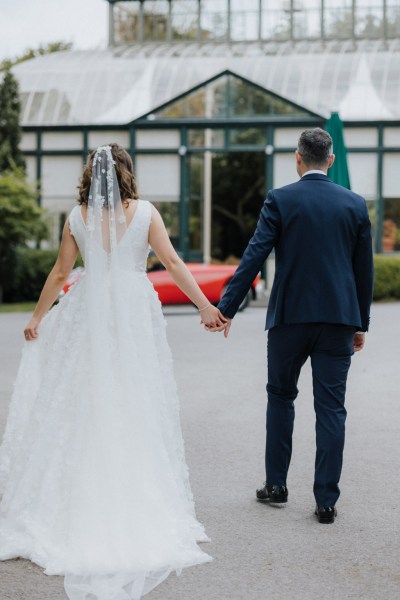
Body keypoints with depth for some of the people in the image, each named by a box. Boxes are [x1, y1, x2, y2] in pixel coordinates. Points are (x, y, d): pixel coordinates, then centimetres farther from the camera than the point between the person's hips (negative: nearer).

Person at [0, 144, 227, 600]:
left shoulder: (77, 217, 3)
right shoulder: (144, 212, -1)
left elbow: (59, 274, 5)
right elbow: (173, 263, -7)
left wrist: (37, 318, 16)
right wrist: (205, 307, -5)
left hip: (88, 315, 1)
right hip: (135, 312, -1)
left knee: (82, 407, 8)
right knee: (136, 409, 4)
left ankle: (82, 504, 11)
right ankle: (141, 506, 8)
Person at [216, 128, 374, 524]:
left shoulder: (280, 200, -4)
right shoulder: (355, 204, 4)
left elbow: (253, 257, -10)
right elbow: (364, 268, 8)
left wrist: (226, 309, -8)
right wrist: (361, 323, 16)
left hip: (289, 316, -1)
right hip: (339, 318, 1)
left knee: (280, 396, 17)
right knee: (331, 408, 4)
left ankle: (276, 484, 22)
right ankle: (326, 501, 5)